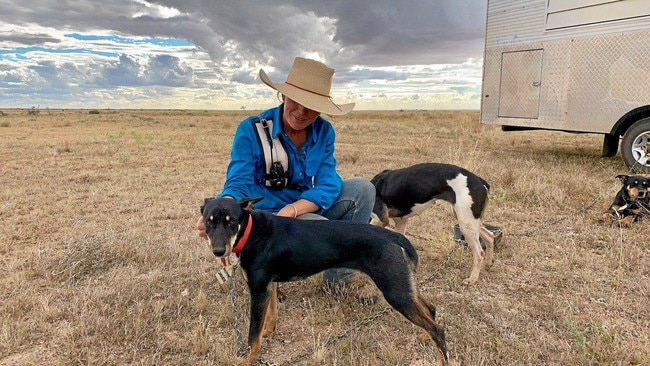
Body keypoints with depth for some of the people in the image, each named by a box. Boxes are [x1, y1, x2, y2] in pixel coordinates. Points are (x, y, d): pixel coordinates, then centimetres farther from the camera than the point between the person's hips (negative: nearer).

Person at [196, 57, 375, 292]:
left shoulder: (324, 131, -6)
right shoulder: (251, 130, -16)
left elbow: (328, 184, -14)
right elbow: (238, 184, -22)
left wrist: (291, 210, -31)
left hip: (309, 209, 5)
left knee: (362, 189, -15)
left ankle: (337, 273, -1)